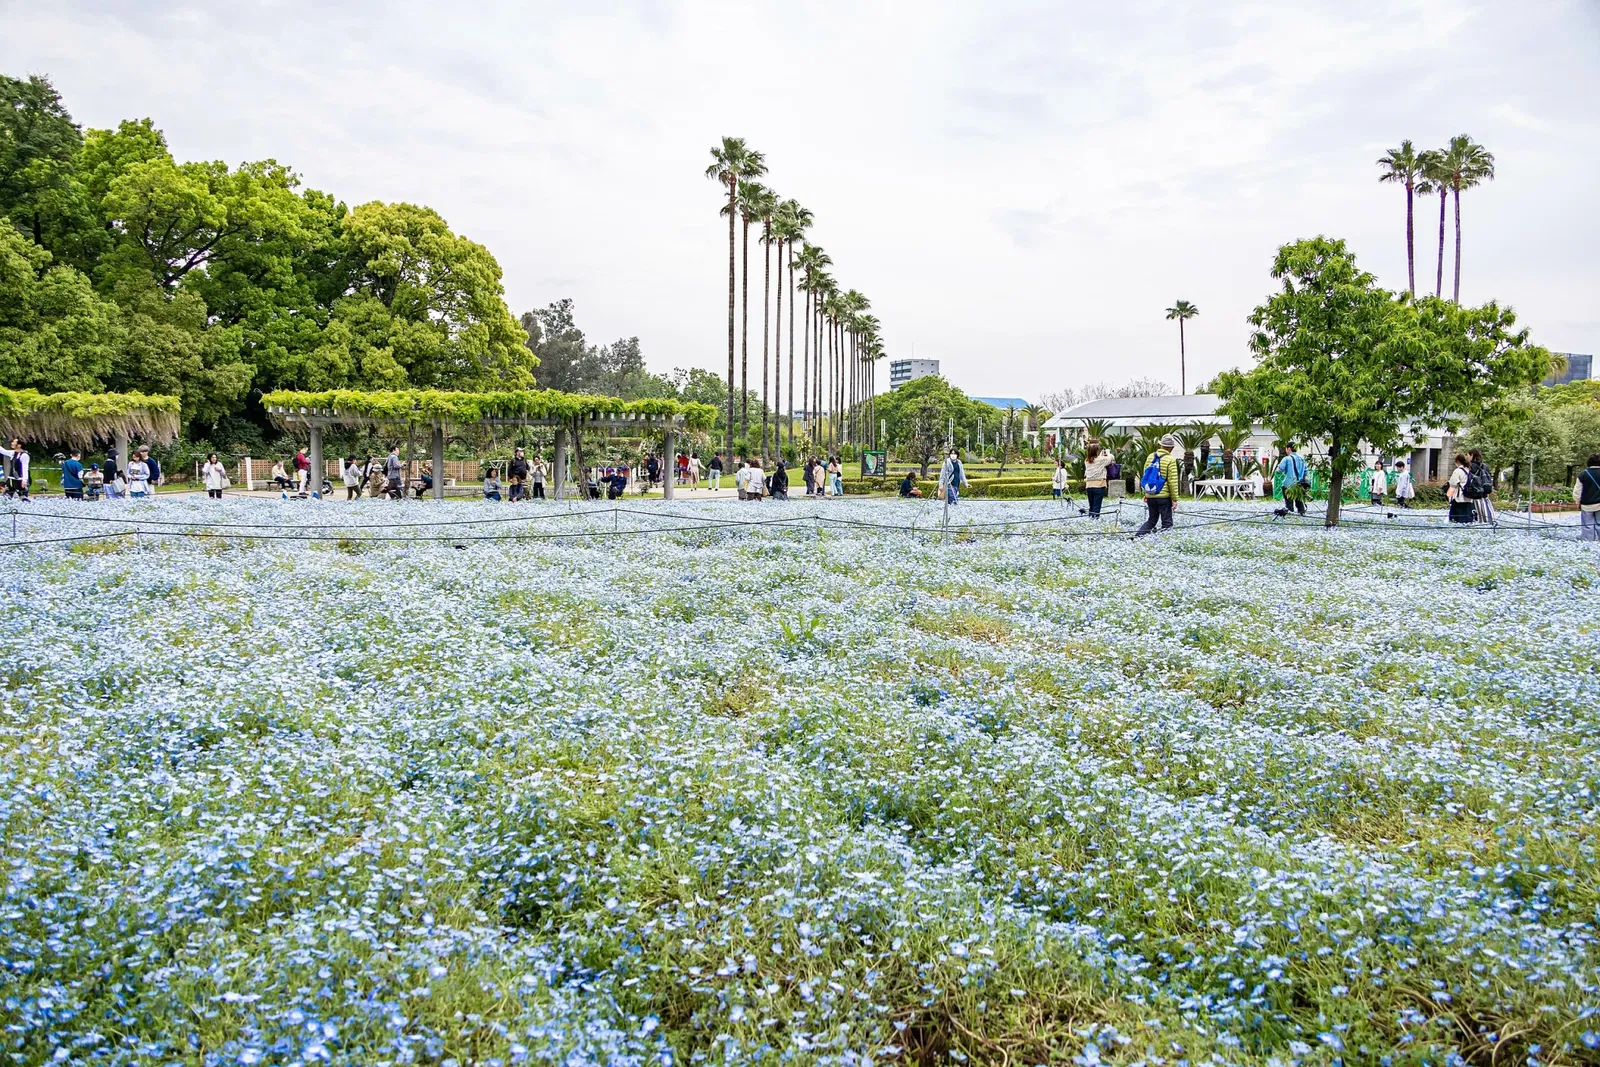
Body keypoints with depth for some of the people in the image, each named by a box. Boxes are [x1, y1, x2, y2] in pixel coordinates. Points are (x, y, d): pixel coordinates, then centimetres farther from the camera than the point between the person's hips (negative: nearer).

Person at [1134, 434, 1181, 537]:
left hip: (1150, 496, 5)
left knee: (1151, 520, 17)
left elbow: (1145, 476, 9)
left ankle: (1136, 535, 3)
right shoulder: (1170, 460, -10)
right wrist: (1175, 499, -6)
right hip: (1164, 497, -5)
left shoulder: (1150, 457, 5)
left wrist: (1145, 494, 18)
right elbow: (1173, 481, -11)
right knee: (1166, 523, 5)